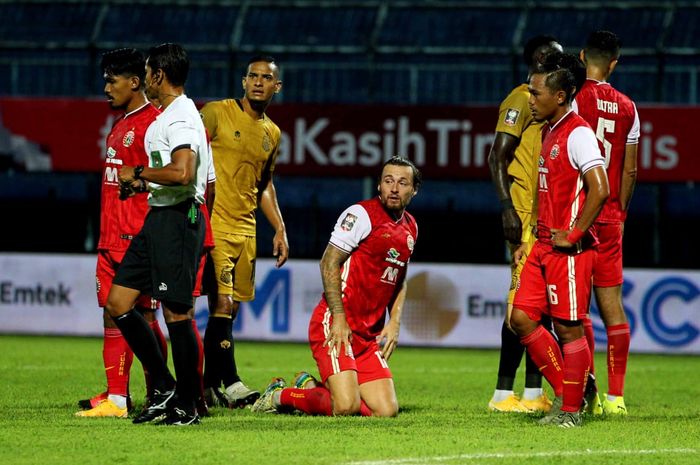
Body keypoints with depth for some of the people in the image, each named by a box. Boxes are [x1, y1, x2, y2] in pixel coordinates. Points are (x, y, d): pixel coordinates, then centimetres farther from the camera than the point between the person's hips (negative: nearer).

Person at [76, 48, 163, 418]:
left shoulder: (153, 123, -10)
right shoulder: (121, 127, 19)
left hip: (137, 238, -9)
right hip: (112, 237, 9)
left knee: (142, 316, -6)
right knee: (112, 314, 6)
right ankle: (115, 397, 7)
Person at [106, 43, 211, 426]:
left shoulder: (181, 118, -14)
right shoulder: (166, 116, 19)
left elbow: (182, 172, -28)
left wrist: (137, 173, -16)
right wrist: (144, 181, 15)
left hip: (178, 219, -11)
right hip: (157, 218, 11)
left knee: (175, 312, -6)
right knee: (118, 302, 8)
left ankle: (186, 406, 1)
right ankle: (164, 388, 14)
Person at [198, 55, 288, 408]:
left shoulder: (272, 134, 15)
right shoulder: (216, 113, -4)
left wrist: (279, 230, 18)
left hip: (245, 229, 7)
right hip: (214, 224, -7)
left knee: (231, 309, 7)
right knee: (222, 304, -14)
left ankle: (208, 385, 13)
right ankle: (230, 384, -16)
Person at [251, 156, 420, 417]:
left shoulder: (410, 228, 16)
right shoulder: (361, 214, -8)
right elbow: (329, 263, -12)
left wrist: (394, 323, 12)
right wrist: (339, 319, -18)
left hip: (370, 334, 8)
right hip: (335, 326, -8)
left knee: (386, 410, -4)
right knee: (346, 406, -22)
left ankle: (311, 387, 19)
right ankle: (280, 395, 6)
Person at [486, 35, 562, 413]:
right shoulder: (522, 99, -8)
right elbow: (497, 158, -13)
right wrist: (508, 209, -20)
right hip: (526, 217, -9)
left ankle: (533, 392, 13)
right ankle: (503, 393, -8)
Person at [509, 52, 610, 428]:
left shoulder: (577, 134, -14)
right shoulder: (549, 132, 16)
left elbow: (600, 189, -24)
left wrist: (573, 235, -19)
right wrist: (532, 239, 21)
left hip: (569, 250, -9)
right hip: (544, 246, 9)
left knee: (569, 327, -3)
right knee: (522, 318, 6)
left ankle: (571, 409, 6)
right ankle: (564, 391, 17)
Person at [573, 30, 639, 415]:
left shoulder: (575, 98, -7)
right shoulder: (626, 107, 9)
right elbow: (630, 170, 13)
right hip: (610, 217, 5)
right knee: (611, 305, 7)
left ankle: (587, 393, -8)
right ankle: (615, 396, 5)